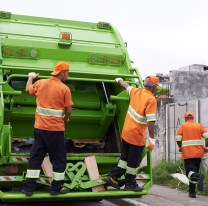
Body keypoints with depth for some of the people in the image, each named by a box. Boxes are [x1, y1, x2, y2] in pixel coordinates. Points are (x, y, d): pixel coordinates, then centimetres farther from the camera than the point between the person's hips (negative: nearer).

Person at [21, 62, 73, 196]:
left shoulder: (40, 83, 3)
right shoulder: (64, 89, -11)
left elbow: (28, 90, 23)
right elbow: (68, 110, -9)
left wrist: (31, 77, 42)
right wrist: (65, 119, 12)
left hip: (39, 127, 5)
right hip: (56, 129, -4)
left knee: (35, 157, 12)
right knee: (59, 158, 10)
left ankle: (29, 187, 14)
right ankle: (57, 187, 18)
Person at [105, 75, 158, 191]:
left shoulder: (136, 92, 3)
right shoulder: (151, 99, -18)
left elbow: (126, 86, 24)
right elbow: (150, 120, -24)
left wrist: (119, 80, 46)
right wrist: (152, 138, -22)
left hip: (126, 132, 7)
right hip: (137, 136, -7)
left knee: (125, 158, 20)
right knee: (134, 161, 7)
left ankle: (113, 177, 21)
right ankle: (130, 185, 18)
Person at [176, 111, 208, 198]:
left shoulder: (183, 126, 4)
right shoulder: (199, 126, 11)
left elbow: (178, 139, -5)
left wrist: (181, 148, 14)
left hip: (188, 153, -3)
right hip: (198, 153, 3)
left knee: (190, 172, -6)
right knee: (193, 172, 13)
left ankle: (199, 176, -40)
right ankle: (192, 192, 13)